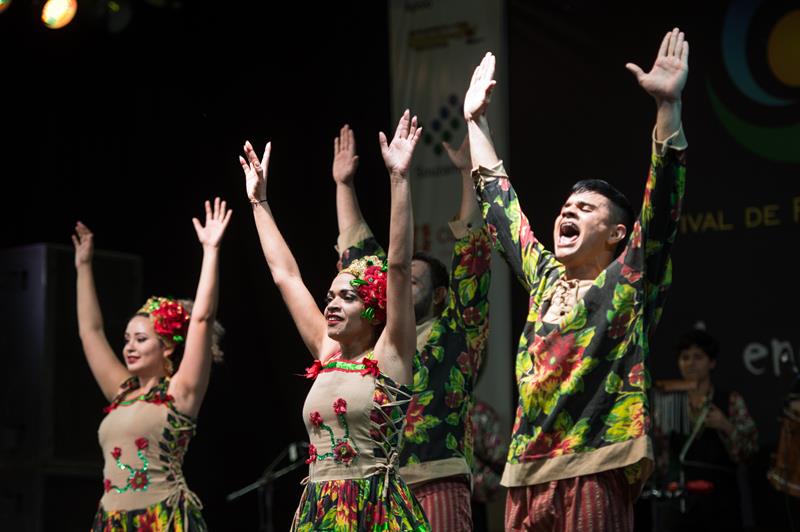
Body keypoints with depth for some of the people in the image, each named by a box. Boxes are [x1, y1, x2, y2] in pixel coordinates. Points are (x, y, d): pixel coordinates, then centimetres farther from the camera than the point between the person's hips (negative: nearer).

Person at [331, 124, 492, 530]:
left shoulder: (457, 331, 8)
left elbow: (471, 252, 3)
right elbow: (357, 254, 25)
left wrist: (467, 173, 2)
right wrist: (344, 184, 28)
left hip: (437, 489, -5)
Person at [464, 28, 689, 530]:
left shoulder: (629, 282, 3)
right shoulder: (545, 278, 18)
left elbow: (663, 200, -9)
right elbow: (501, 204, 28)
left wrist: (668, 105, -18)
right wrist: (477, 120, 33)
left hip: (594, 475, -6)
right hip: (527, 475, 6)